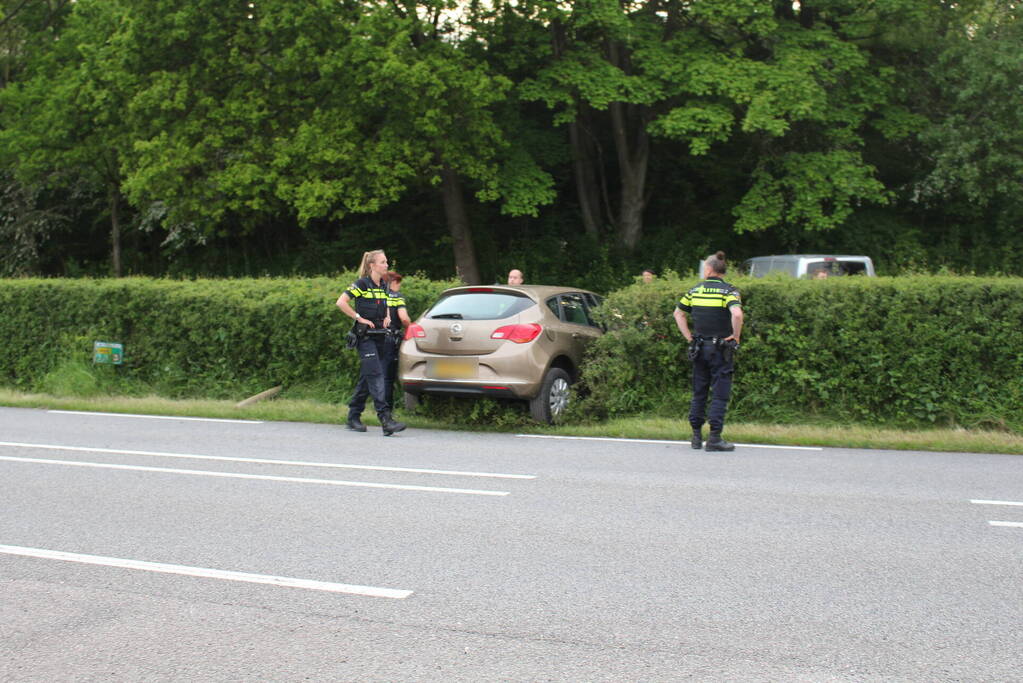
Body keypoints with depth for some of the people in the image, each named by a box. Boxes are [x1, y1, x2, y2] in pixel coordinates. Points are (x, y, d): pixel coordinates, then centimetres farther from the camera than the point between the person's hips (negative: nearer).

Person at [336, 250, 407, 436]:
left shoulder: (383, 286, 13)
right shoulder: (361, 284, -9)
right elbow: (341, 302, -16)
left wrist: (387, 317, 10)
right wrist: (360, 318, -16)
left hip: (380, 336, 8)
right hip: (365, 337, -8)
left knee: (367, 379, 11)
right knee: (376, 377, -15)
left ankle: (353, 417, 22)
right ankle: (385, 419, -20)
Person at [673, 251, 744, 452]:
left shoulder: (695, 290, 6)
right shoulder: (728, 290, -9)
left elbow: (678, 313, 13)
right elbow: (737, 314, -26)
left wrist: (689, 337, 13)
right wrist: (736, 336, -11)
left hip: (699, 348, 4)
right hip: (720, 349, -4)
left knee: (699, 393, 13)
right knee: (720, 393, 1)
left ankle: (696, 435, 15)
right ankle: (714, 438, -3)